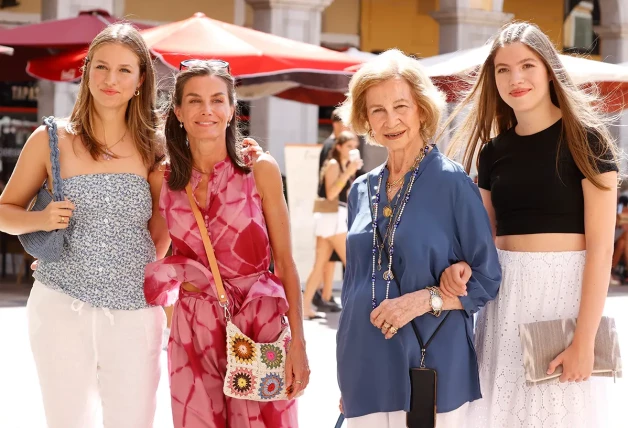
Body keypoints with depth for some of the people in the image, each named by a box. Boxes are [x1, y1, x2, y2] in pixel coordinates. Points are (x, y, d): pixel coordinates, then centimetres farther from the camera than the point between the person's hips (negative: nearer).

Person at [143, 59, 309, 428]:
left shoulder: (260, 169, -3)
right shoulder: (163, 180, 3)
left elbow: (285, 263, -2)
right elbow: (149, 256, 14)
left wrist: (298, 343, -8)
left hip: (260, 325, -2)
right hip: (194, 333, 2)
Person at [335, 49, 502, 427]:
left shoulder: (452, 184, -5)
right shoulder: (362, 191, 9)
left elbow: (487, 281, -4)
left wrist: (423, 299, -19)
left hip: (433, 366, -4)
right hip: (366, 366, 4)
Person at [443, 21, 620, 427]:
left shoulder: (585, 139, -7)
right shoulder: (494, 150, 9)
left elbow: (600, 246, -12)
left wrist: (584, 341, -18)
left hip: (565, 290, -5)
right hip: (506, 297, 5)